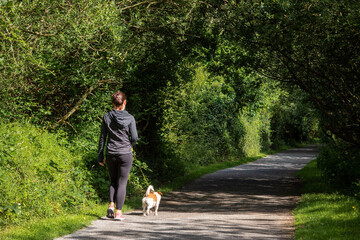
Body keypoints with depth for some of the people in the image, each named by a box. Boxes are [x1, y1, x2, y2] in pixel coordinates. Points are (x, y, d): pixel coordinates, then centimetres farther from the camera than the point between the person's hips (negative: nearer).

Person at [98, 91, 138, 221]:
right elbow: (135, 138, -8)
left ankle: (111, 205, 1)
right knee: (122, 182, 5)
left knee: (113, 181, 19)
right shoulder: (130, 118, -7)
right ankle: (118, 212, 3)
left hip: (111, 154, 2)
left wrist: (100, 156, 8)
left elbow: (102, 138, 2)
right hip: (126, 154, -2)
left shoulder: (107, 117, -1)